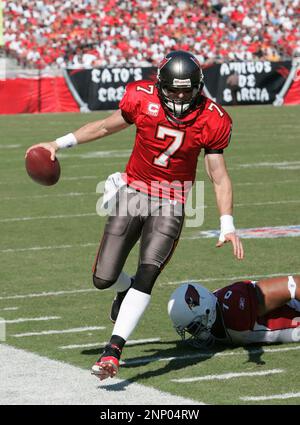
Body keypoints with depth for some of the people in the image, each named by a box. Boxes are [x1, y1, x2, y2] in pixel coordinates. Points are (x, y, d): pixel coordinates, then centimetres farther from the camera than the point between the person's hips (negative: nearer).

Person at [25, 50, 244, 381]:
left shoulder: (210, 120, -11)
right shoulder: (143, 100, -10)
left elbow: (219, 177, -4)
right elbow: (107, 126, 9)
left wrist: (227, 227, -11)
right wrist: (60, 143, 9)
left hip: (170, 204, -2)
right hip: (133, 191, 2)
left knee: (147, 275, -19)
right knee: (103, 279, 1)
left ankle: (113, 350, -20)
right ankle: (126, 290, 40)